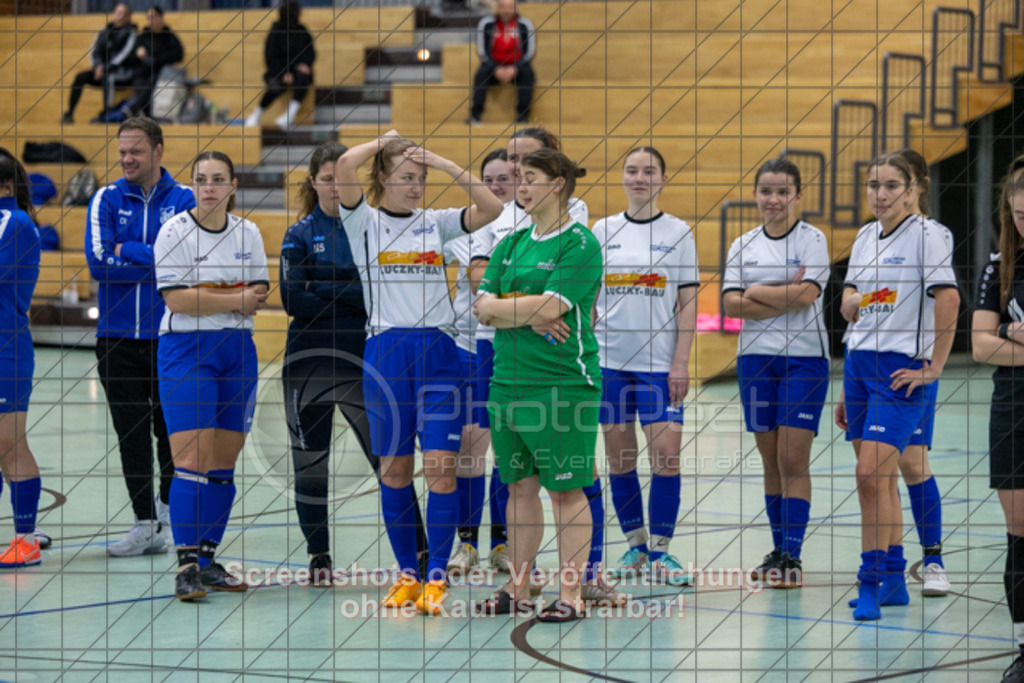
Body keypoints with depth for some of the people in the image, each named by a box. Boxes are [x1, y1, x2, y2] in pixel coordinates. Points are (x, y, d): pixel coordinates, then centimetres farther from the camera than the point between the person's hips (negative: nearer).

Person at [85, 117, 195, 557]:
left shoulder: (184, 200, 1)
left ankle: (169, 512, 22)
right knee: (131, 434, 1)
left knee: (171, 431, 4)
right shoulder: (107, 200, 5)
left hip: (170, 335, -1)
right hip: (117, 336, 2)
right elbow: (98, 261, -7)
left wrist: (127, 251, -9)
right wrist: (156, 264, -9)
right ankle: (146, 525, 6)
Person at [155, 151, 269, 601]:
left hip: (238, 350, 5)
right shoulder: (175, 231, -5)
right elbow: (176, 297, -14)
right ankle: (186, 566, -14)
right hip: (185, 349, -5)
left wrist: (204, 295, -13)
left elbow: (259, 296, 3)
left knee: (224, 463, 5)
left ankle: (207, 559, 13)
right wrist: (235, 300, -12)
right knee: (192, 459, -13)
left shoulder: (248, 233, 8)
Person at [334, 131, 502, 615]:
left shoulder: (436, 223, 12)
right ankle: (407, 574, 16)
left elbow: (491, 209, -1)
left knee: (441, 466, -7)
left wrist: (444, 164, -3)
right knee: (394, 469, 4)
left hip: (438, 352, 1)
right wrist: (385, 140, 3)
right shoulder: (364, 223, 4)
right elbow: (344, 167, -13)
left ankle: (436, 578, -2)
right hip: (387, 352, -1)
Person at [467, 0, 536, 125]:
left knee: (527, 72, -30)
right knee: (482, 73, -29)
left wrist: (514, 69, -19)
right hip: (494, 68, 0)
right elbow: (482, 52, -3)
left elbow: (530, 52, -4)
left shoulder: (525, 24, -3)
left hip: (516, 68, 0)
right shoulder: (486, 24, -2)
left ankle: (523, 116, -29)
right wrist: (496, 69, -18)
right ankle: (475, 115, -31)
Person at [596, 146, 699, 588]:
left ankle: (660, 552, 1)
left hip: (660, 363, -2)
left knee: (666, 454, -9)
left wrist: (681, 362, -7)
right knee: (619, 456, 5)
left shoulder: (678, 233, 2)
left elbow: (688, 302, 0)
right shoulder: (603, 231, 7)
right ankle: (635, 545, 18)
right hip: (610, 360, 2)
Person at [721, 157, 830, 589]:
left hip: (803, 359, -4)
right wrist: (784, 298, -12)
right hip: (756, 359, 4)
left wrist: (756, 293, -6)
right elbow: (731, 303, -1)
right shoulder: (743, 246, 10)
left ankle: (792, 557, -8)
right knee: (771, 462, 8)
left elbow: (806, 294, -15)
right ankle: (779, 551, 16)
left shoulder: (811, 239, -2)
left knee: (793, 460, -8)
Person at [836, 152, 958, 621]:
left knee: (871, 476, -16)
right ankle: (894, 581, 18)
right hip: (858, 364, 7)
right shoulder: (865, 238, 14)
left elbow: (948, 300, -15)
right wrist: (853, 301, 2)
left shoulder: (925, 236, -8)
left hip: (900, 370, -7)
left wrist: (935, 366, -15)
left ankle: (870, 583, -10)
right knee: (878, 481, 10)